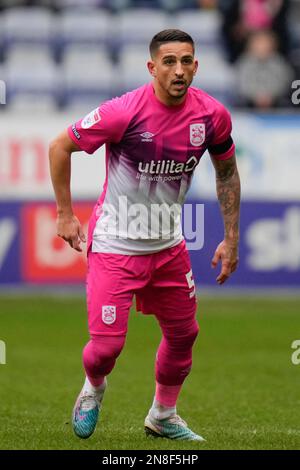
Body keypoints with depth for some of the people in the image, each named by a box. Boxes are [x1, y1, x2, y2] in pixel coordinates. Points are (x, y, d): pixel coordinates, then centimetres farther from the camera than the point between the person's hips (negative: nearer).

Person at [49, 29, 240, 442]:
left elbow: (227, 172, 10)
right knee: (107, 345, -8)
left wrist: (231, 238, 8)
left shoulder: (212, 115, -9)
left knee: (183, 333, 14)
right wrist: (65, 215, -6)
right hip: (115, 245, -5)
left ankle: (163, 416, 38)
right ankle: (93, 390, 29)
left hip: (169, 245, 5)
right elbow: (60, 147, -9)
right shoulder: (124, 112, -23)